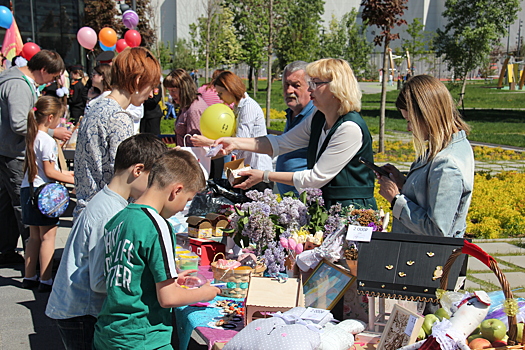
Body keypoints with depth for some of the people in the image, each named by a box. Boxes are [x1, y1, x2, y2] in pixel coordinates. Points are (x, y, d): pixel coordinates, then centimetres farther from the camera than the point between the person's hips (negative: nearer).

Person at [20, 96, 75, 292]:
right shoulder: (47, 141, -16)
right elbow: (49, 172, -17)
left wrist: (64, 173, 19)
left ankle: (29, 277, 23)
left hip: (28, 189, 9)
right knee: (48, 236, -1)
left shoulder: (32, 137, 11)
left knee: (34, 237, 16)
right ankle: (45, 281, 3)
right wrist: (72, 180, -10)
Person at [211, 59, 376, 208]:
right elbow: (281, 143, 14)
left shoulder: (350, 128, -19)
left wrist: (264, 176, -11)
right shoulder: (318, 119, 8)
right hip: (325, 207, 8)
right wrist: (235, 142, 3)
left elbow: (317, 178, -18)